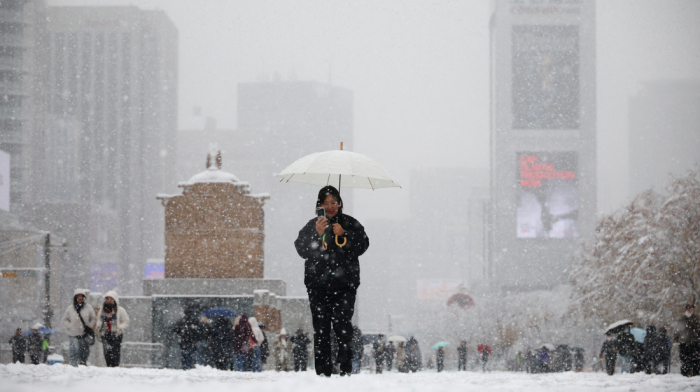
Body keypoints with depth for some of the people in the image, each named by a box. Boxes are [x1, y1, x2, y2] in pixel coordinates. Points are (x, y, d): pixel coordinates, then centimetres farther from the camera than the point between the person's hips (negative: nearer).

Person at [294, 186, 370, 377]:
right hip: (318, 284, 1)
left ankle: (346, 369, -10)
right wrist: (317, 234, -11)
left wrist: (344, 234, -9)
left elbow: (363, 245, 3)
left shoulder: (350, 223, 11)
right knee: (321, 329, -2)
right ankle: (323, 372, 0)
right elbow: (302, 250, 2)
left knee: (342, 325, -13)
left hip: (344, 284, -1)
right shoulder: (312, 225, 13)